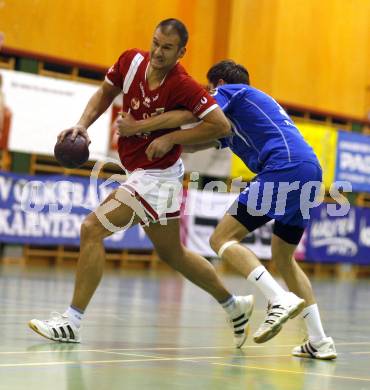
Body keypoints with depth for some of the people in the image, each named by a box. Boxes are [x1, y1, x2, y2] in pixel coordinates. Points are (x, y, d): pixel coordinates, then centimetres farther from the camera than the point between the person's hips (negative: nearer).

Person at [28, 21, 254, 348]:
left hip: (155, 176, -9)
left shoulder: (183, 86, -23)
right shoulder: (131, 61, -4)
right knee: (172, 253, 21)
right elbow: (106, 93, 13)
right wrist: (83, 124, -4)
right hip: (141, 172, 9)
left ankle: (73, 321, -9)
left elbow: (221, 125, -22)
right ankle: (235, 305, 37)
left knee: (92, 229, -15)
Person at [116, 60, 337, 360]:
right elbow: (200, 141, 30)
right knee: (283, 258, 20)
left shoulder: (232, 91, 12)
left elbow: (189, 115, -1)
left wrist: (137, 127, 6)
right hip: (311, 170, 9)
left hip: (284, 166, -9)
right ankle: (319, 342, 12)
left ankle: (280, 300, -25)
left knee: (222, 238, -7)